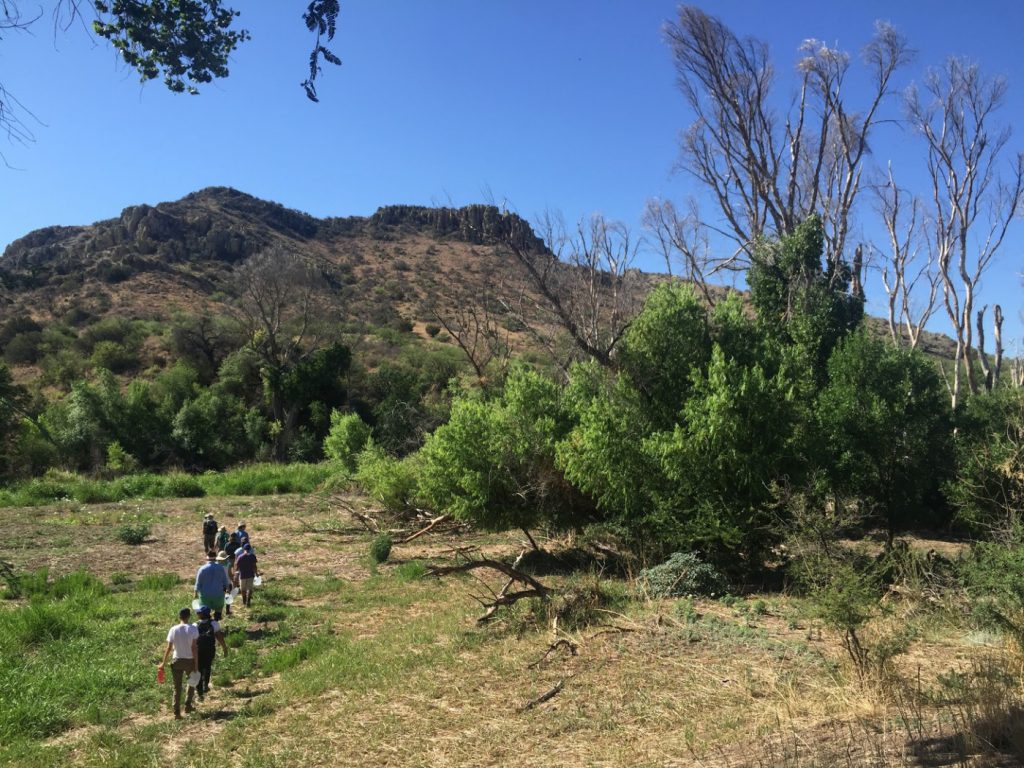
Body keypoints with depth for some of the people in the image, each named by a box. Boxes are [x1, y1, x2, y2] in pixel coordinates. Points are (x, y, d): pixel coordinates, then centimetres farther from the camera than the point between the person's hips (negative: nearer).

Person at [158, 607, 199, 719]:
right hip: (189, 660, -1)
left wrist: (163, 663, 6)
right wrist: (196, 664, -7)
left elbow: (169, 648, -5)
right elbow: (194, 648, -13)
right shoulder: (192, 629, -13)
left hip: (177, 661, 1)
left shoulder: (173, 629, -7)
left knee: (177, 687, 10)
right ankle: (187, 706, 22)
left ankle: (177, 712, 10)